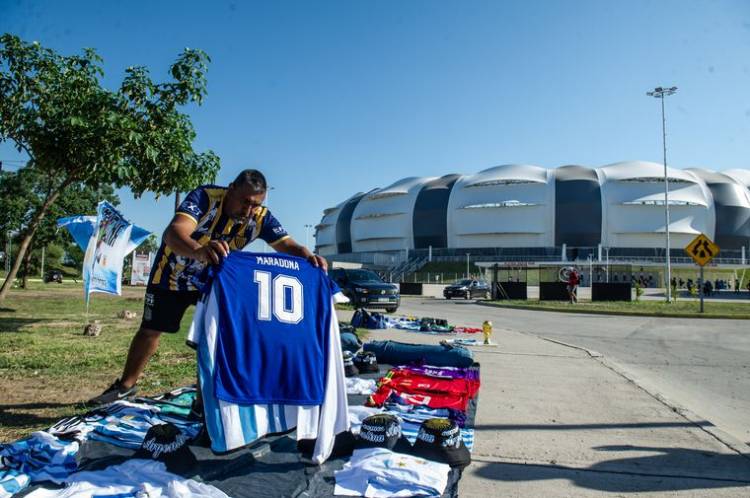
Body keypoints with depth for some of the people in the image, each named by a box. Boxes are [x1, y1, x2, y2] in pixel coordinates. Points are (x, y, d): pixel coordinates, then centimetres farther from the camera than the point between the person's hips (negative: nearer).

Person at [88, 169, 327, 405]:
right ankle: (125, 385, 35)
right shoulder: (206, 197, -35)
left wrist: (307, 256, -55)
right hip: (173, 272, -2)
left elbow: (289, 246, -30)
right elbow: (173, 233, -50)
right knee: (150, 330, 12)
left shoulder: (261, 217, -24)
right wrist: (200, 251, -72)